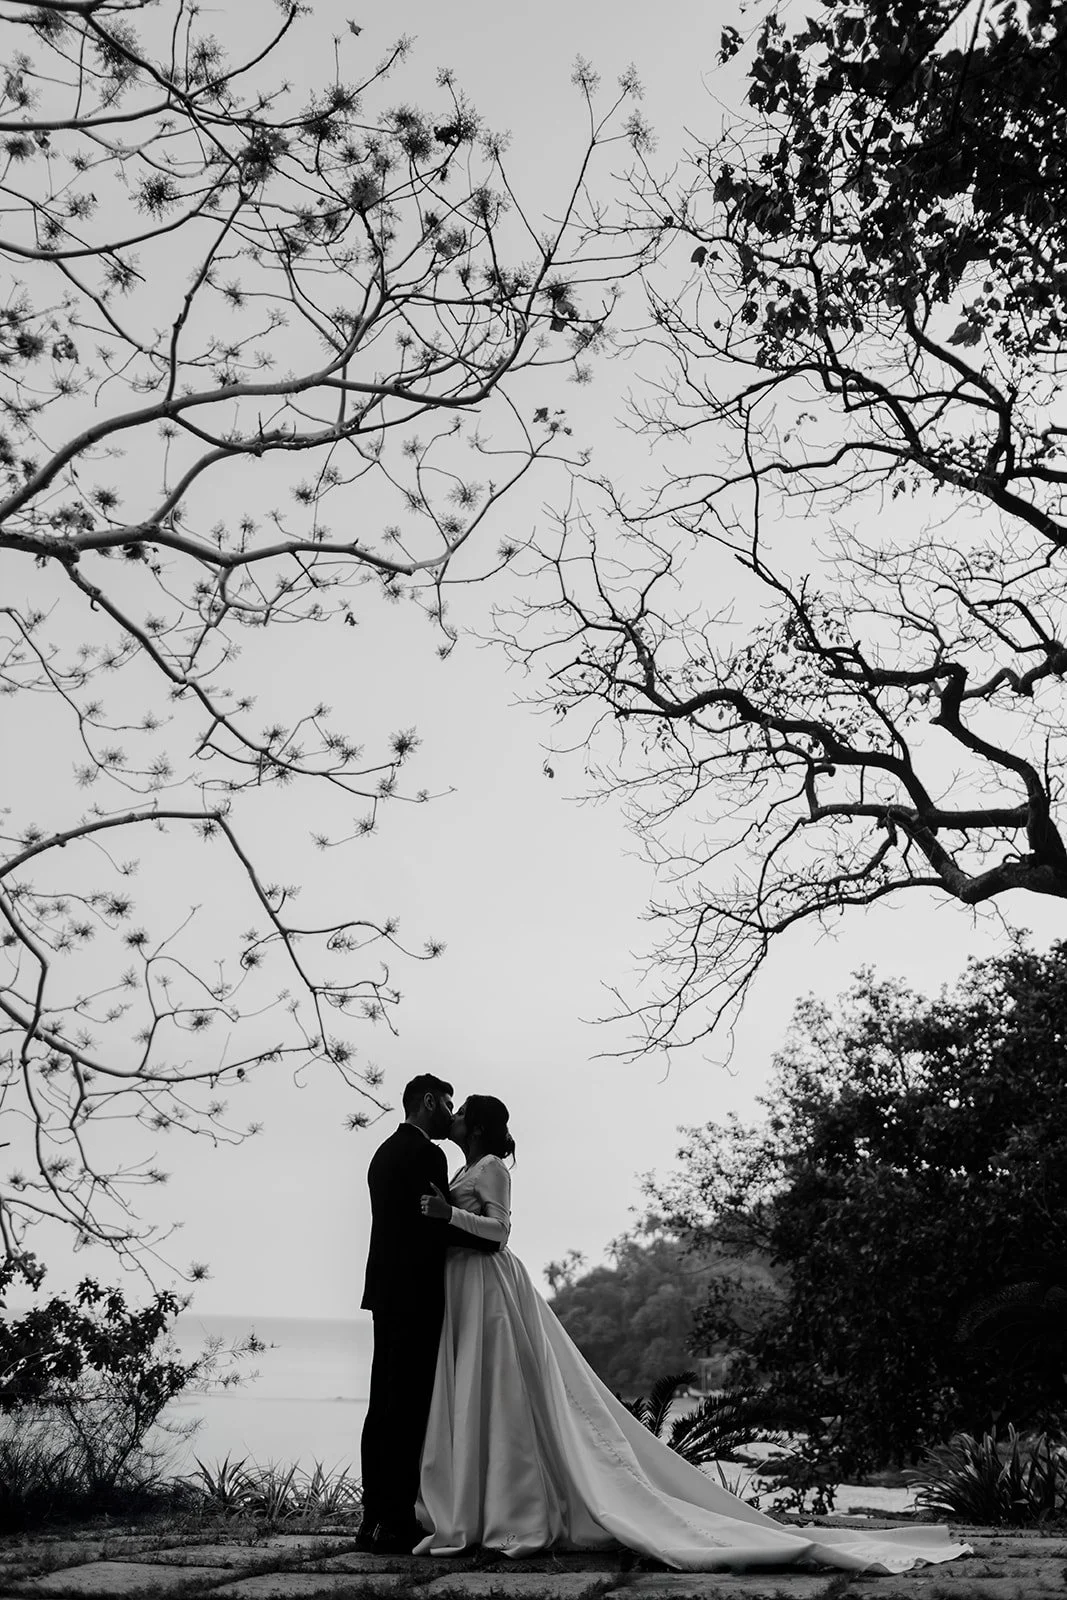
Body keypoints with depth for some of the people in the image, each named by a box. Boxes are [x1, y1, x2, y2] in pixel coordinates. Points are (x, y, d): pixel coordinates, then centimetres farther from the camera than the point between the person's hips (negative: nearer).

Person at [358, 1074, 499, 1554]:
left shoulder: (387, 1150, 18)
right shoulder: (425, 1153, -12)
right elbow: (436, 1220, -18)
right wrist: (488, 1240, -7)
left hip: (388, 1291, 10)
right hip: (415, 1294, -10)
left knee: (385, 1406, 11)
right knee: (409, 1406, -5)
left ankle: (376, 1517, 16)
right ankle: (395, 1521, -2)